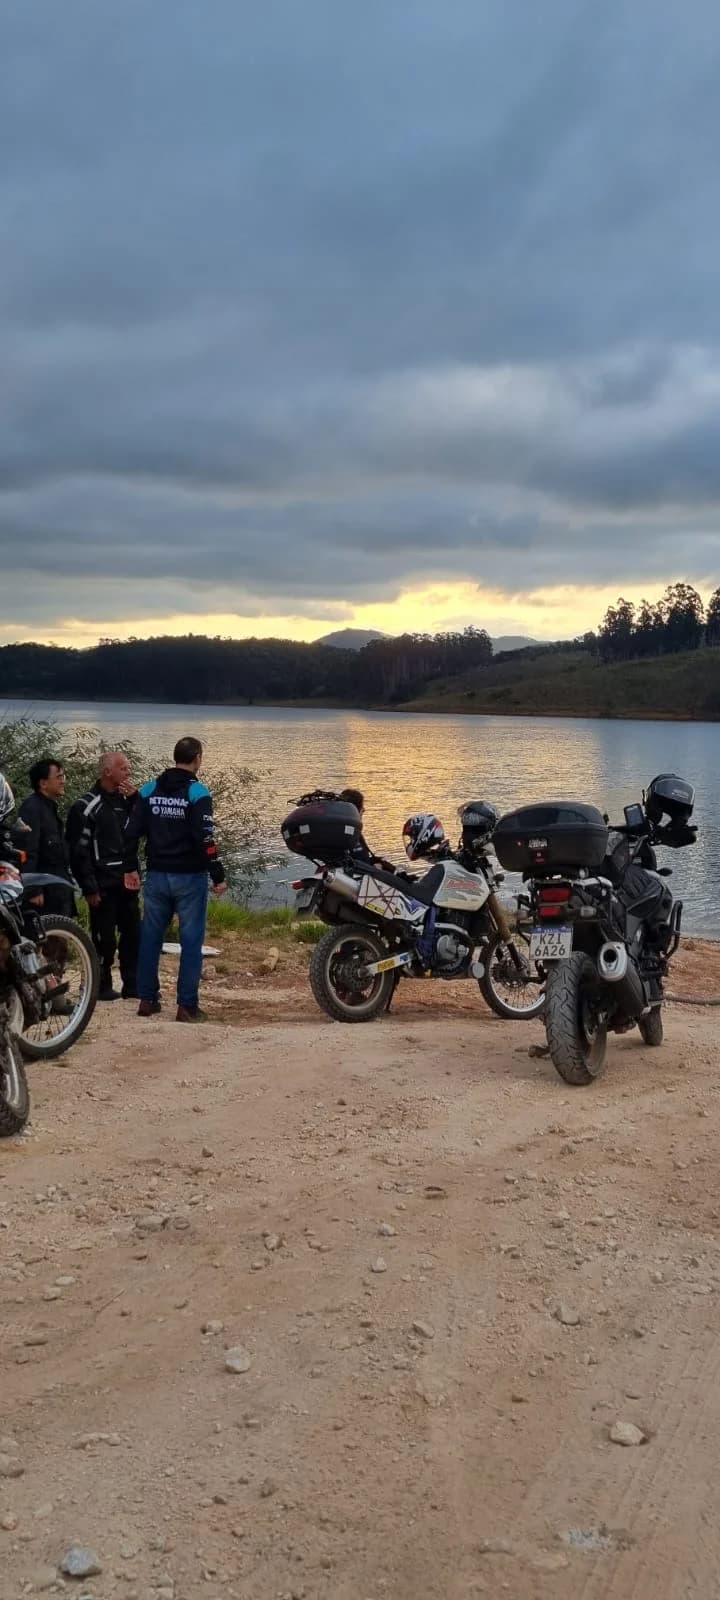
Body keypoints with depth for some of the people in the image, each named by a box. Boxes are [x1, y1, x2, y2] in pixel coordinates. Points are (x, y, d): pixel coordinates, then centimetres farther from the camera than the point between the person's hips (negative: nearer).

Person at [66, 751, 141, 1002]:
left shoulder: (126, 800, 13)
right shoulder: (87, 806, -8)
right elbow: (78, 850, -11)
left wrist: (136, 800, -6)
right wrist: (89, 887, -14)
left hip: (127, 882, 6)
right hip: (103, 885, -6)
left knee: (133, 935, 8)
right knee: (105, 938, -2)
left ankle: (132, 985, 16)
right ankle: (102, 986, 9)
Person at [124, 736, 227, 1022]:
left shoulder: (149, 791, 5)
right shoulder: (197, 792, -11)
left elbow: (132, 833, 6)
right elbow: (205, 839, -17)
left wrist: (130, 868, 16)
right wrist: (218, 876, -11)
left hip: (156, 876, 5)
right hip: (189, 878, -5)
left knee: (150, 938, 13)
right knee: (191, 941, 1)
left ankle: (147, 1000, 18)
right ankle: (187, 1006, 1)